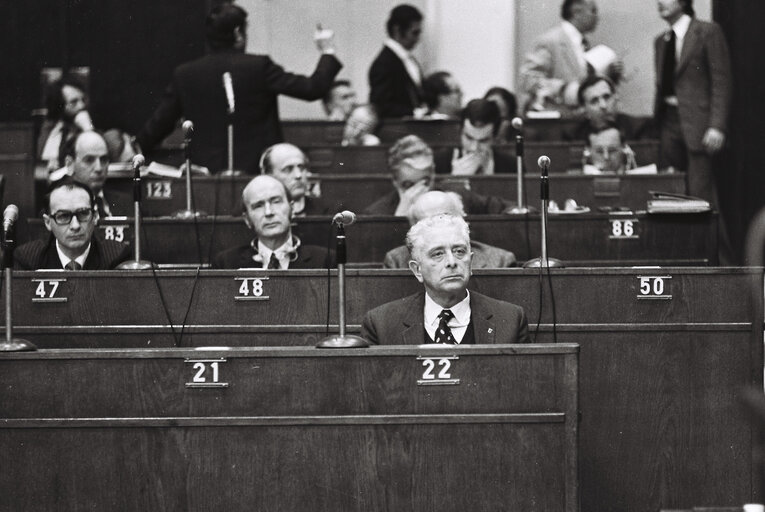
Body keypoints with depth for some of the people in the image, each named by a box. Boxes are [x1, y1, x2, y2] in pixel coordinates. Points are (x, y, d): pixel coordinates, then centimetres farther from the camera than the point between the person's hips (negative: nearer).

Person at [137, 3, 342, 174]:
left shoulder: (184, 74, 3)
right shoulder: (259, 67, -7)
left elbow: (158, 124, 9)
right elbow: (312, 89, -4)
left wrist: (137, 152, 27)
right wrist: (328, 53, 13)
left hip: (205, 172, 3)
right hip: (253, 168, -3)